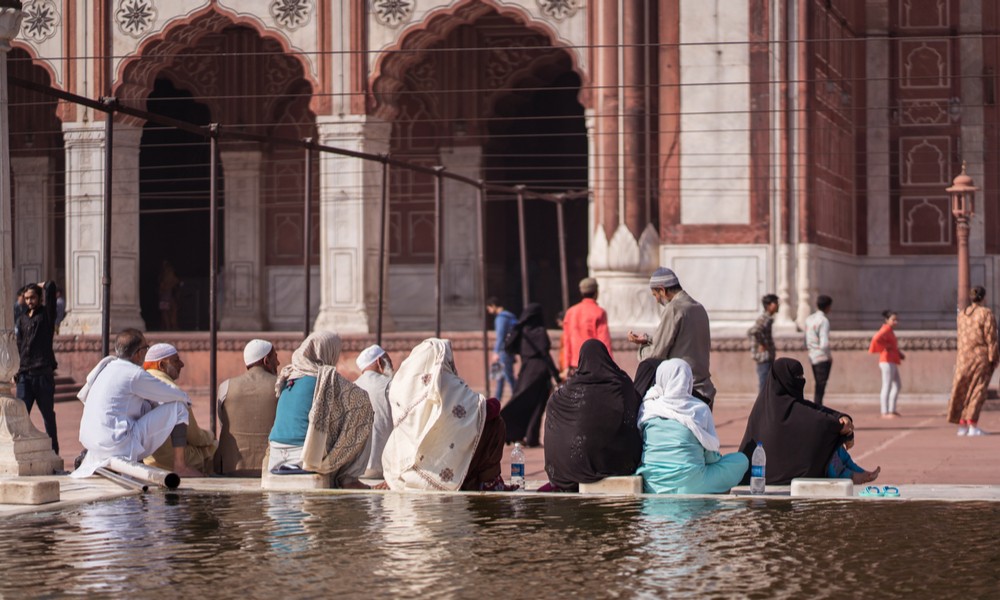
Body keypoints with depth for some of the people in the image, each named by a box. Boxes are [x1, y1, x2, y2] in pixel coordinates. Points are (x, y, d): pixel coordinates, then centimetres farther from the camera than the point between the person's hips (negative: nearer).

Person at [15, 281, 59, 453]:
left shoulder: (46, 314, 0)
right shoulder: (22, 319, 15)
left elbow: (50, 287, -13)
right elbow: (19, 345, 18)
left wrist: (40, 285, 7)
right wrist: (16, 370, 11)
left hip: (43, 373, -4)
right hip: (25, 374, 4)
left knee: (48, 415, 5)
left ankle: (53, 451, 14)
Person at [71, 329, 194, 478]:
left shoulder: (106, 367, 13)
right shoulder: (135, 374, -11)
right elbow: (180, 397, -4)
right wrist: (186, 400, 22)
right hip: (120, 446, -9)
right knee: (178, 407, -1)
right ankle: (179, 466, 0)